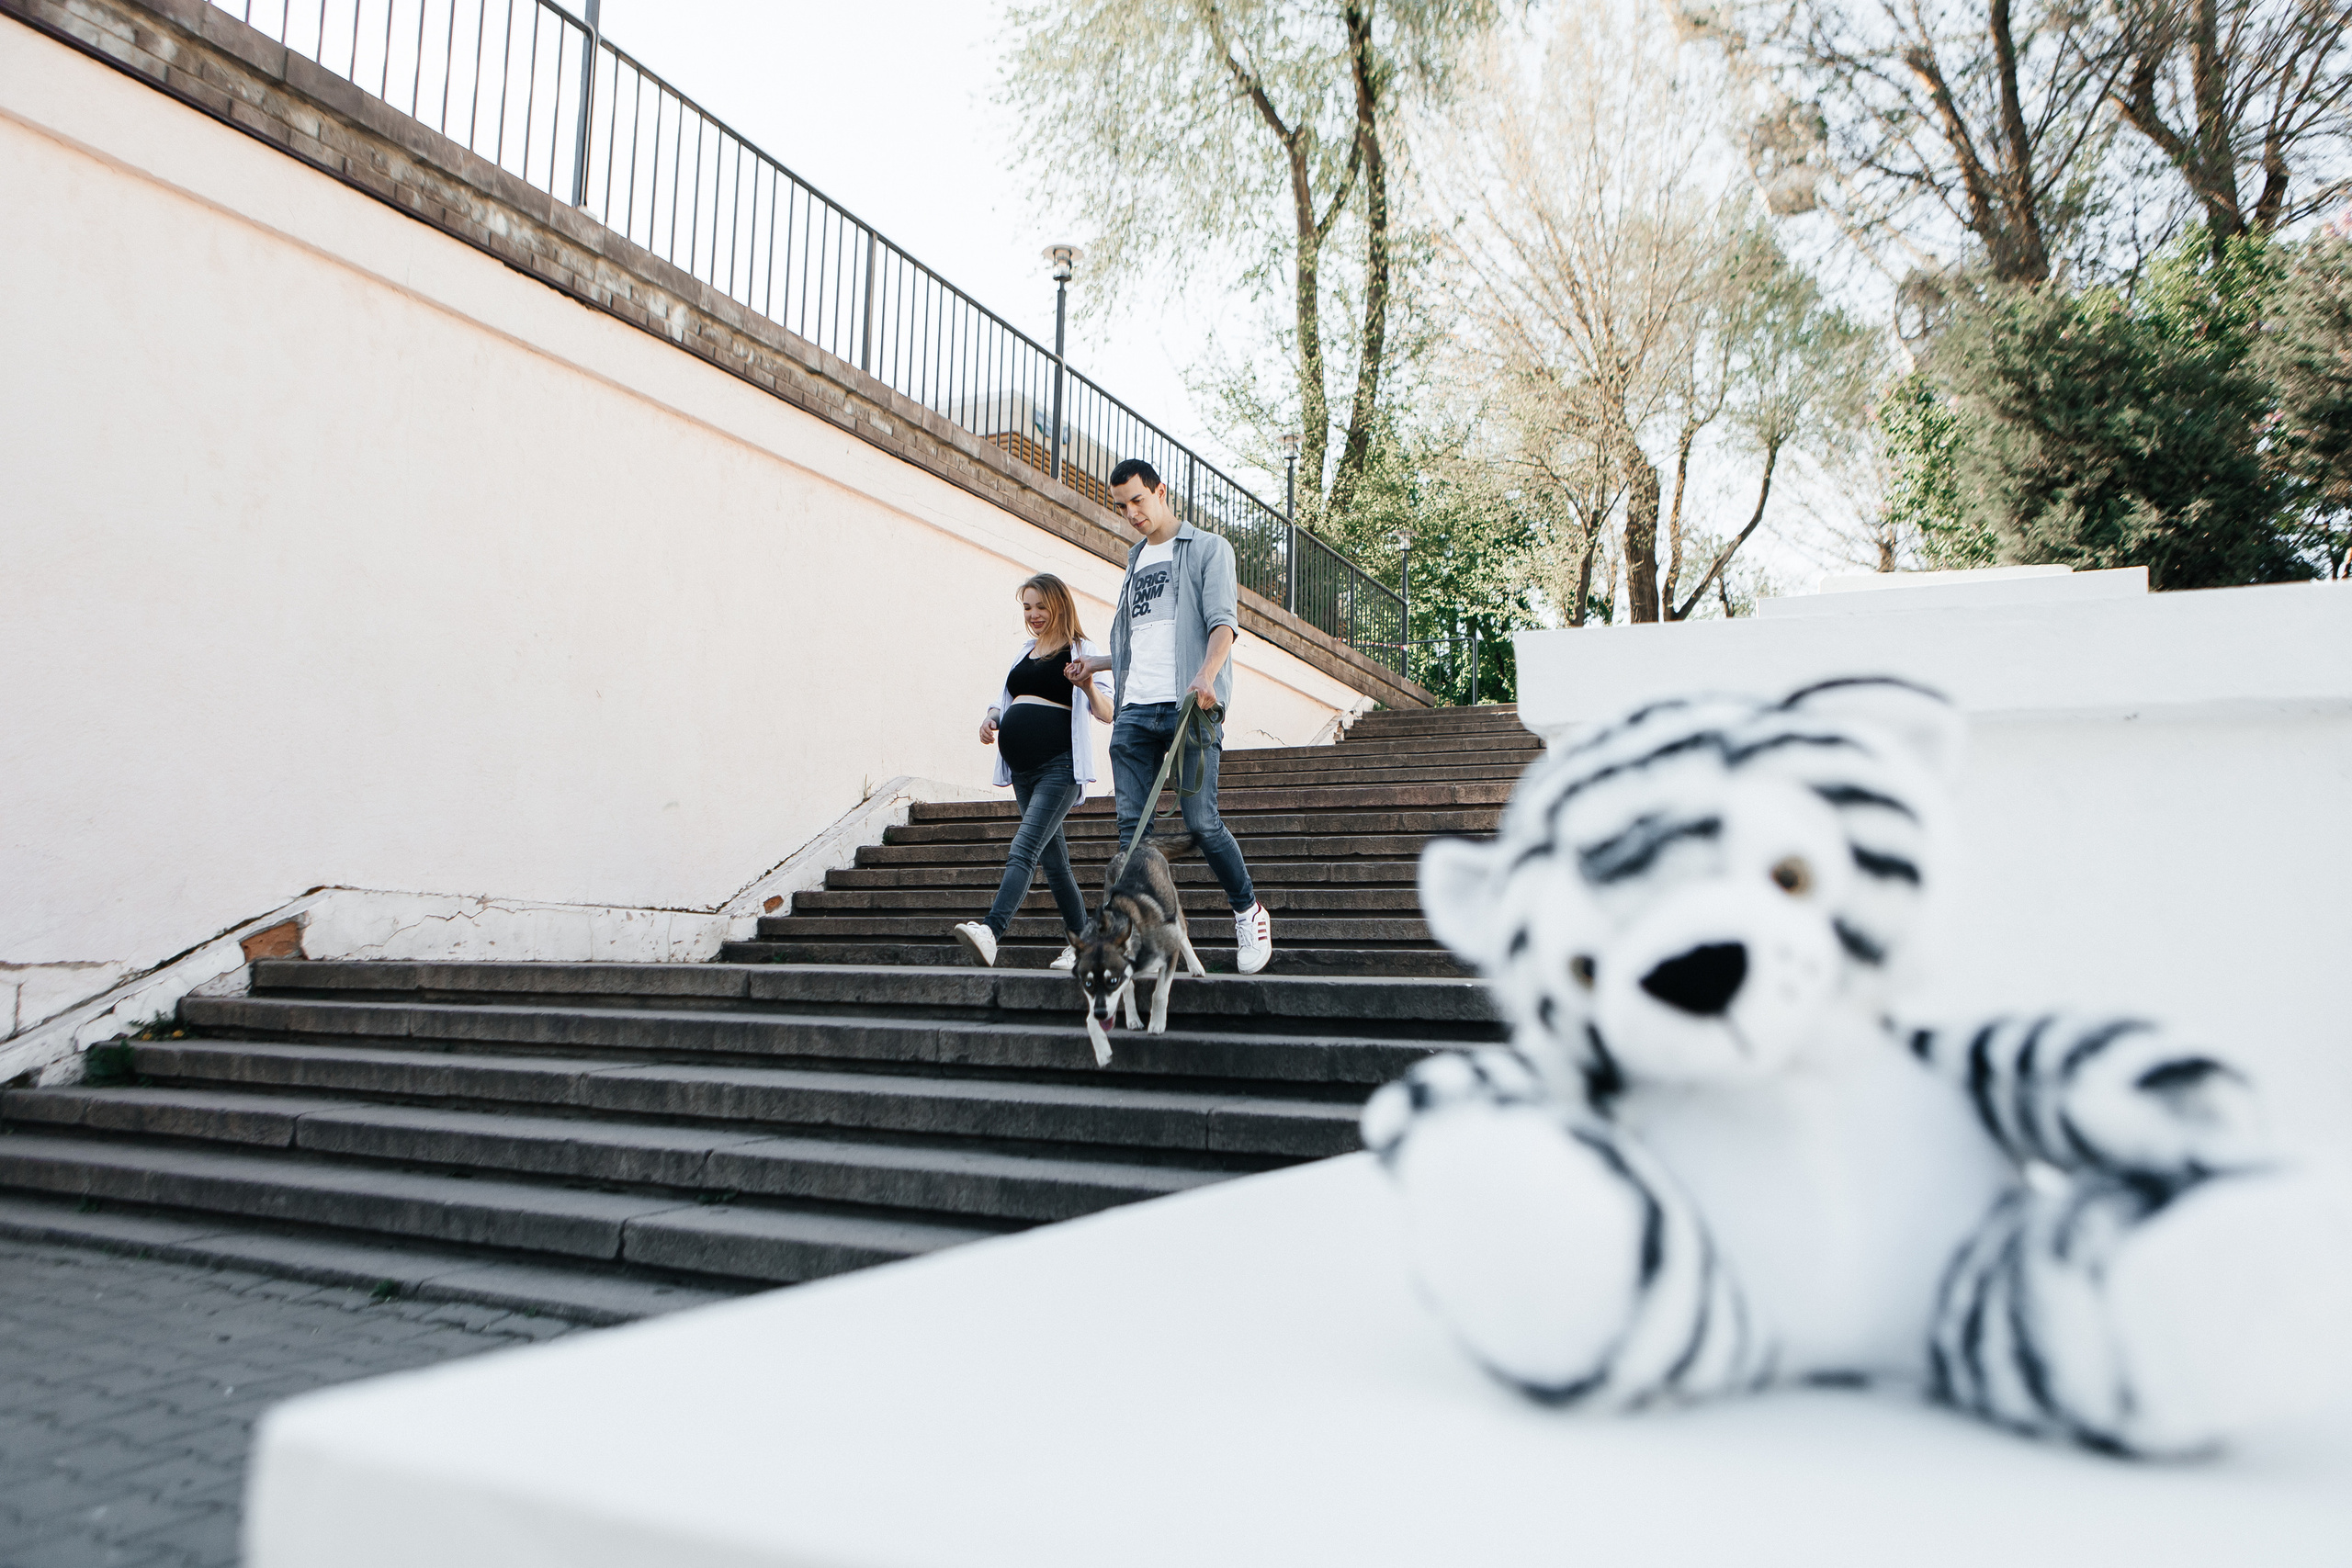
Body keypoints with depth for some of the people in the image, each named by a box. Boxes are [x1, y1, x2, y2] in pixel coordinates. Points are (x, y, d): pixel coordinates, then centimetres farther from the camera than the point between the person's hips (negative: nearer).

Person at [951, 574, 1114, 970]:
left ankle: (991, 930, -35)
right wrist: (991, 717, 5)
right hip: (1023, 770, 8)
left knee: (1024, 849, -22)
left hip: (1060, 767, -8)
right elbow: (1005, 697, 28)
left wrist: (1089, 686, -28)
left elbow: (1107, 713, -8)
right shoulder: (1023, 653, 20)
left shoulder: (1082, 651, -1)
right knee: (1052, 858, 11)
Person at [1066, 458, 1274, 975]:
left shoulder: (1207, 549, 6)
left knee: (1201, 821, -10)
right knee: (1132, 825, -2)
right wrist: (1097, 664, 19)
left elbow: (1223, 621, -9)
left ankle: (1249, 912, 10)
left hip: (1189, 706, -6)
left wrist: (1206, 675, -26)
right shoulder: (1136, 560, 27)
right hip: (1134, 710, 6)